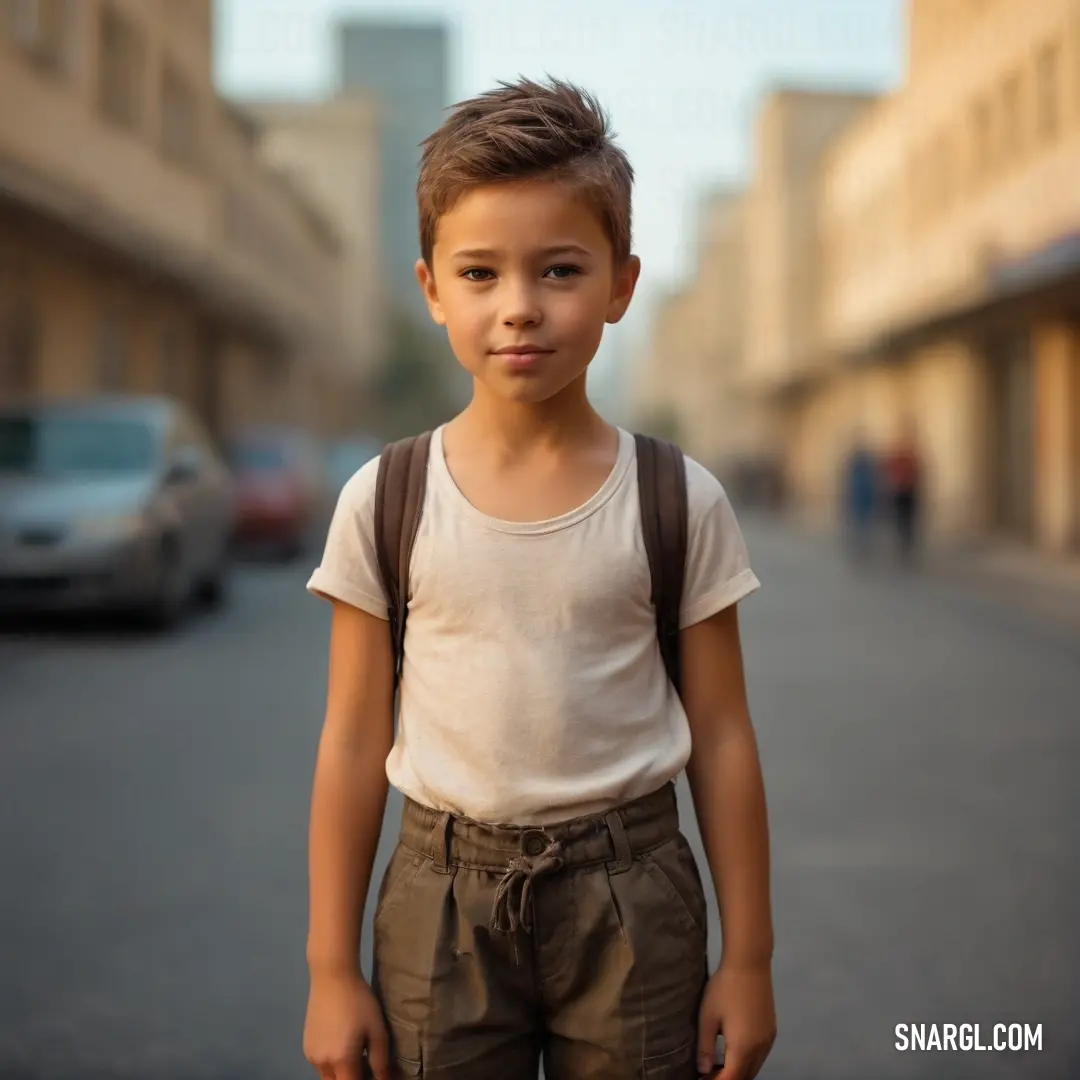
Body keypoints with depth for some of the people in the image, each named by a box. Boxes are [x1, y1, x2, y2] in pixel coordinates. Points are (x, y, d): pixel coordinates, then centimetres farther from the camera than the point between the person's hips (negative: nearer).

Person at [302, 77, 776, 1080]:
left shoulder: (680, 501, -5)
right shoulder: (384, 500, -4)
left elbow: (720, 739, 0)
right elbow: (353, 744, 0)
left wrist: (747, 958, 2)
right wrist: (331, 967, 3)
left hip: (628, 890, 0)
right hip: (443, 889, 1)